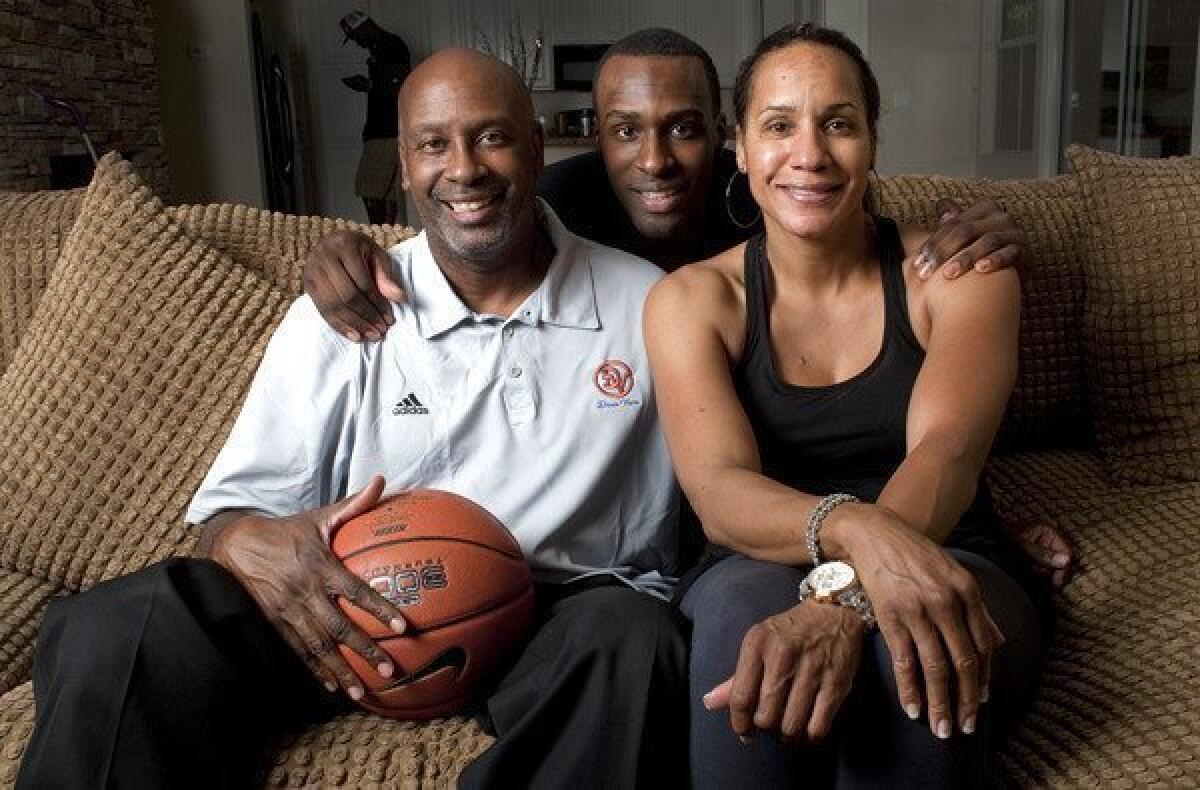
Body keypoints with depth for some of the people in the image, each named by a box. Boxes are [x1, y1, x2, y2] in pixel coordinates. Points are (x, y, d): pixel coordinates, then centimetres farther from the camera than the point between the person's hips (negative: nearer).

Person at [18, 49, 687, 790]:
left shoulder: (648, 303, 4)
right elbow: (236, 510, 0)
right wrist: (247, 544, -24)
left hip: (568, 615, 1)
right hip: (365, 616, 0)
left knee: (633, 640, -34)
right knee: (116, 631, -23)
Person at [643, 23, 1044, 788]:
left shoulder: (959, 270, -3)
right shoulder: (691, 299, -3)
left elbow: (947, 456, -21)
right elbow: (719, 494, -18)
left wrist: (842, 597, -41)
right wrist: (855, 531, -41)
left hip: (947, 573, 0)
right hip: (759, 578, 1)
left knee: (914, 640, -35)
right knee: (742, 600, -34)